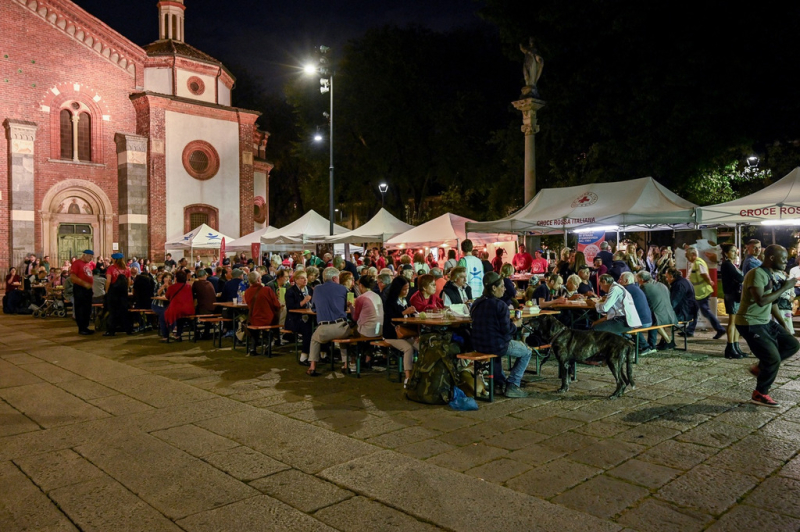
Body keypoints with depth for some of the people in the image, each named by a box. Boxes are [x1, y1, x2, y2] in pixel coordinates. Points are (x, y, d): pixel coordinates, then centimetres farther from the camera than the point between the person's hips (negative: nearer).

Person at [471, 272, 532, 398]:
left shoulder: (476, 303, 5)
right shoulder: (500, 305, -19)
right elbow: (506, 330, -18)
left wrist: (510, 321, 16)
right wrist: (515, 324, 3)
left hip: (478, 345, 8)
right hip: (496, 345, -8)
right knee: (526, 352, 14)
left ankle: (500, 381, 44)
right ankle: (512, 386, 9)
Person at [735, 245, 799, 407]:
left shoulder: (771, 275, 11)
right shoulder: (756, 273, -19)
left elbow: (772, 303, 20)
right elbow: (761, 301, -31)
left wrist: (783, 325, 17)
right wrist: (784, 288, -21)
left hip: (766, 322, 10)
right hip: (750, 324, -10)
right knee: (773, 358, -9)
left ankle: (760, 367, 19)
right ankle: (760, 394, 9)